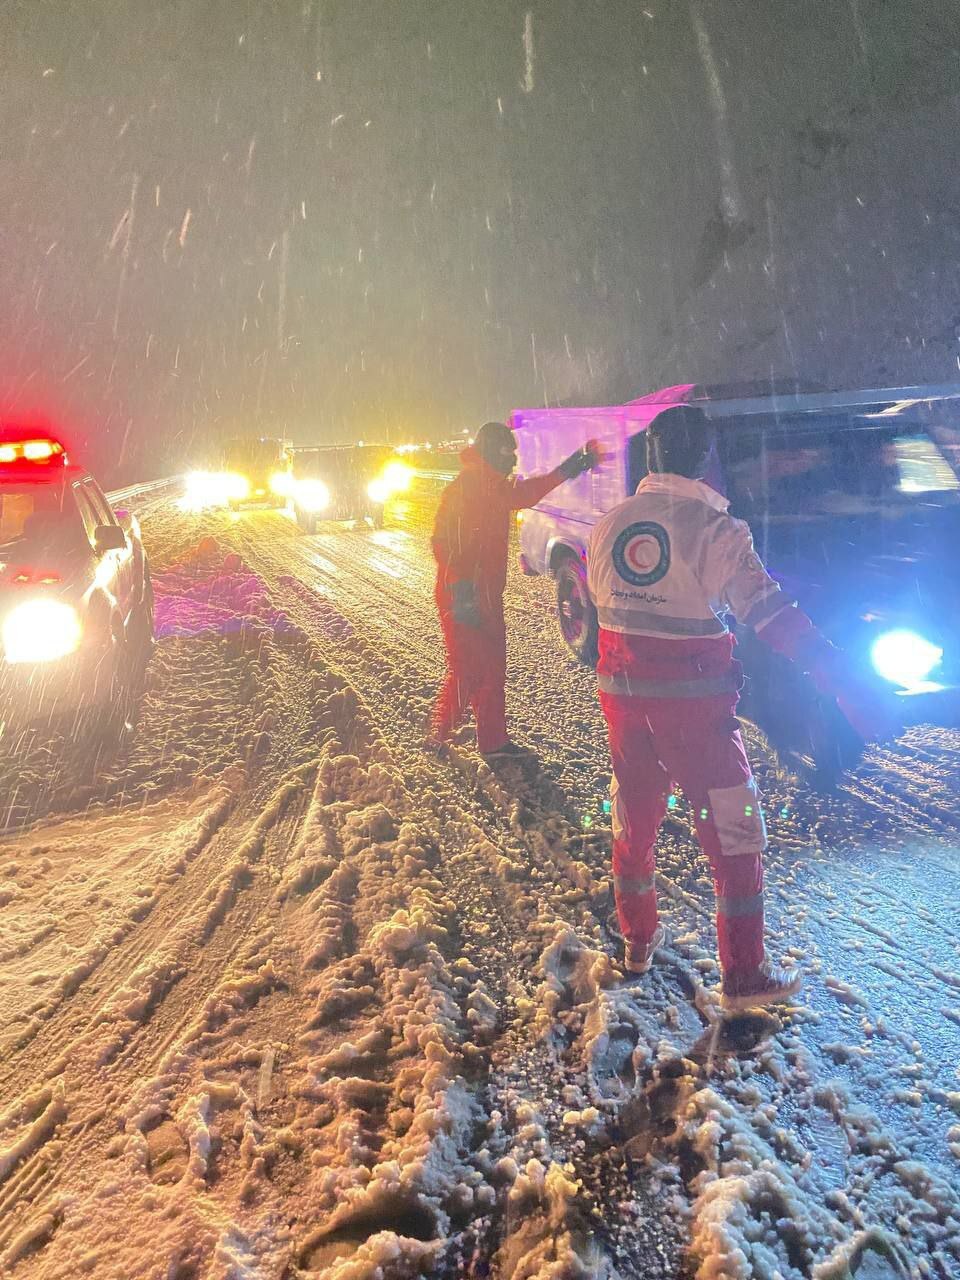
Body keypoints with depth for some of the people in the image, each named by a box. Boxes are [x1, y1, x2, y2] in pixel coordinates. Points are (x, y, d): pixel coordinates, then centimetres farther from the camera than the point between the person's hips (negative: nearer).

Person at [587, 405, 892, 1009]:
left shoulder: (611, 523, 4)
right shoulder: (713, 527, -14)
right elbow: (772, 610, -22)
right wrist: (843, 681, -23)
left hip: (621, 688, 6)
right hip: (692, 696, -6)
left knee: (634, 813, 20)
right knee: (732, 829, 6)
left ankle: (639, 939, 34)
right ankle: (744, 975, 12)